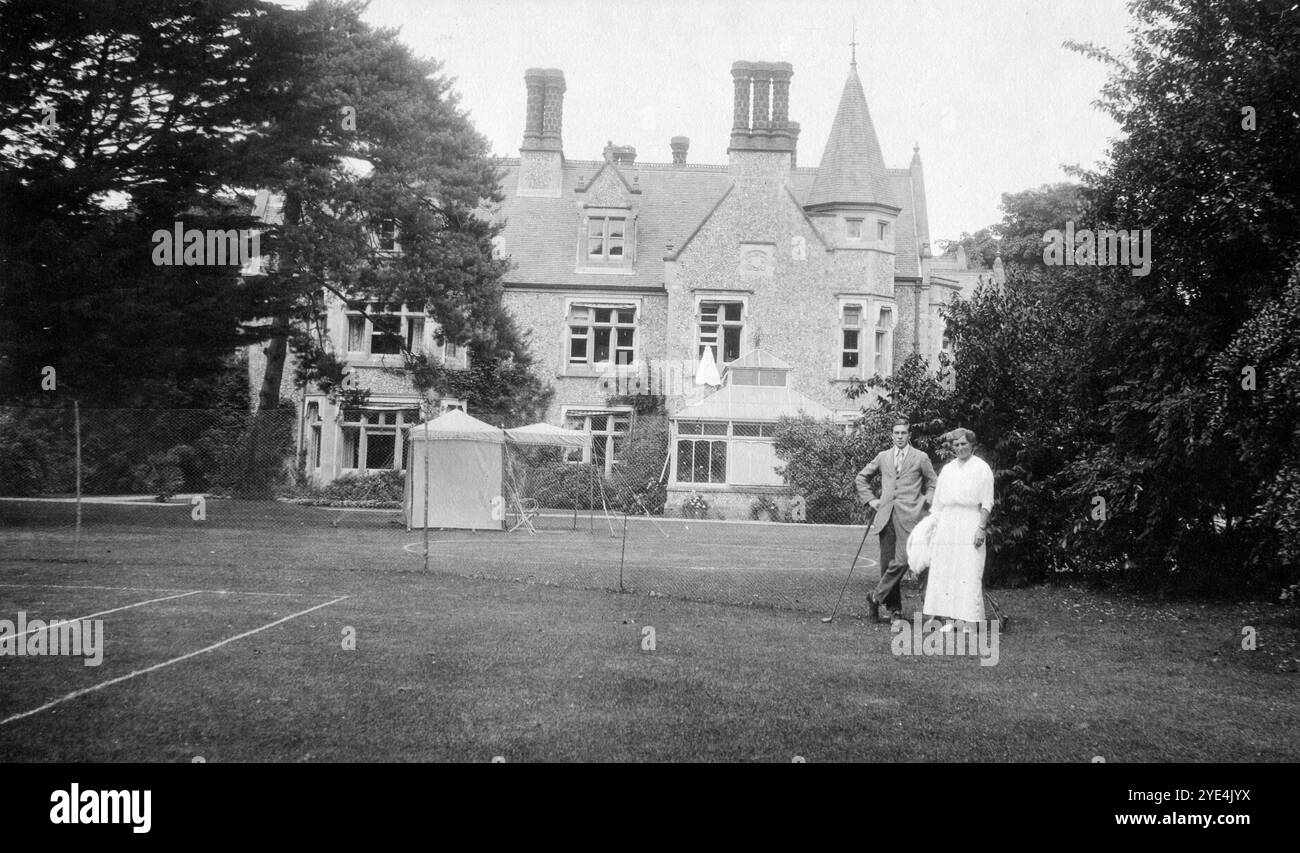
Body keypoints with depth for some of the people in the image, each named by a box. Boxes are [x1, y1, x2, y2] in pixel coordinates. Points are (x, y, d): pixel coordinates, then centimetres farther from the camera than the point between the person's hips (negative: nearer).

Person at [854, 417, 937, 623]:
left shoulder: (921, 458, 6)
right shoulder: (883, 457, 14)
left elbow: (933, 484, 16)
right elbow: (860, 478, 24)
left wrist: (924, 502, 3)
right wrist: (870, 500, 14)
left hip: (908, 516, -3)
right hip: (885, 516, 3)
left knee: (901, 561, -17)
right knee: (887, 563, 2)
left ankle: (876, 597, -5)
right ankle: (894, 609, 10)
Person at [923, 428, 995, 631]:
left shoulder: (982, 468, 0)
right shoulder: (947, 469, 14)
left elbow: (987, 503, -4)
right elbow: (938, 502, 17)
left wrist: (981, 527, -13)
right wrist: (933, 526, 12)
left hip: (970, 524, -5)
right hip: (947, 526, 5)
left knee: (969, 574, -8)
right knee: (943, 573, 0)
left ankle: (969, 624, -7)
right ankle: (948, 620, 4)